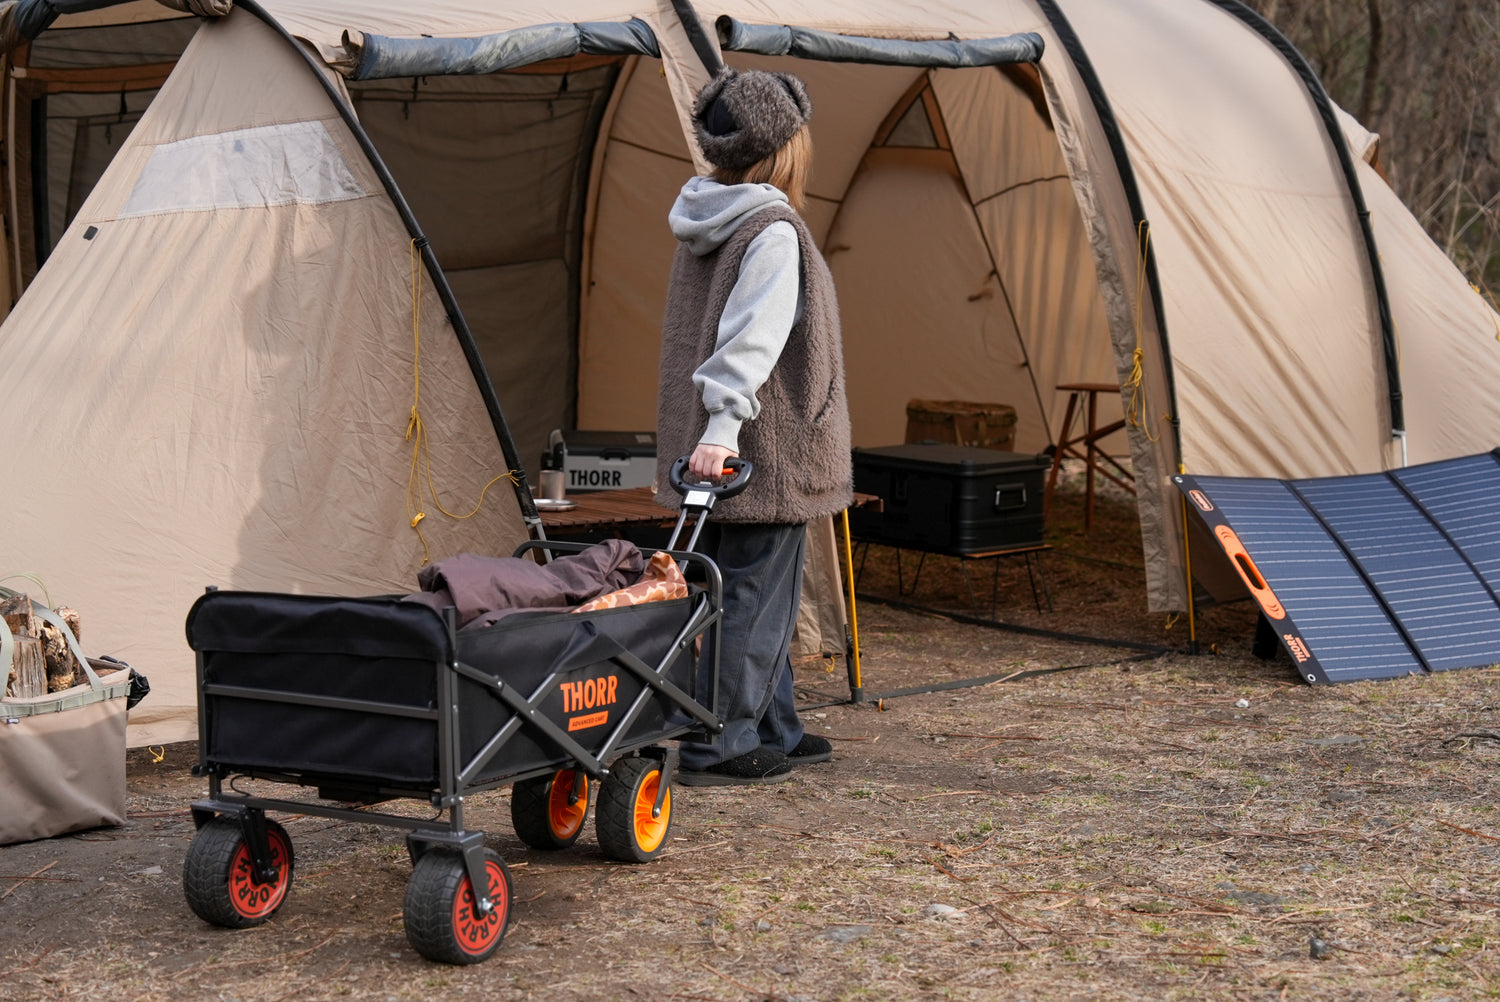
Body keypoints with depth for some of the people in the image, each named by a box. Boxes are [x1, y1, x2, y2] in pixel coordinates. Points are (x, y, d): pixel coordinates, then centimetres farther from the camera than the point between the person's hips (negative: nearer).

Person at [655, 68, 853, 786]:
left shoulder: (702, 229, 13)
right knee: (753, 598, -2)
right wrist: (723, 424, -33)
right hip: (765, 455, -9)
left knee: (762, 594, 18)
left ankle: (774, 734, 28)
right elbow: (752, 337, -26)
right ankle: (718, 748, 1)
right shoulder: (774, 232, -16)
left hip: (710, 454, 9)